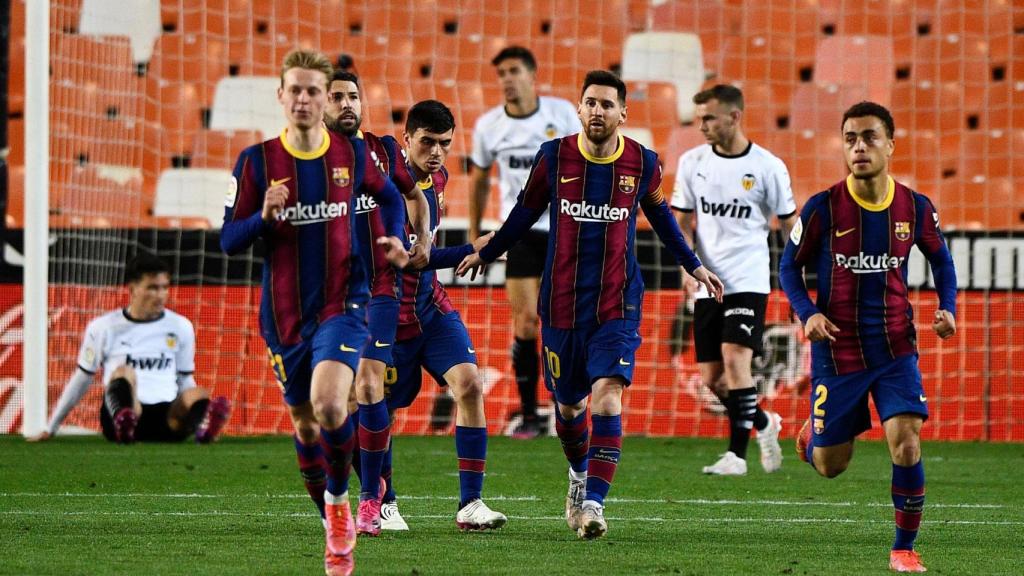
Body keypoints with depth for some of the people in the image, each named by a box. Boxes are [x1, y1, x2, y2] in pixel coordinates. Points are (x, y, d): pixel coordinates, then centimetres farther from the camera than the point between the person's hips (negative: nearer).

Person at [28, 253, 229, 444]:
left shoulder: (181, 327, 16)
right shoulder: (103, 327, 10)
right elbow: (81, 380, 19)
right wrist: (51, 428, 22)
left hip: (167, 416, 2)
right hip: (117, 414, -2)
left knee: (197, 395, -30)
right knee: (123, 372, -34)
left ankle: (204, 426, -67)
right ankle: (123, 422, -68)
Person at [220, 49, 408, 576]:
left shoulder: (352, 154, -1)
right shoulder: (256, 161, -4)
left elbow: (389, 197, 20)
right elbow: (229, 239, -3)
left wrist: (395, 240, 3)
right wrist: (264, 217, -21)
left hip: (342, 304, -2)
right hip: (284, 313, 2)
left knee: (330, 406, -25)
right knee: (305, 420, 12)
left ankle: (339, 498, -2)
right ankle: (330, 517, 33)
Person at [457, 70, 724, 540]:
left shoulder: (642, 163, -2)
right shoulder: (554, 157, -4)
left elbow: (659, 213, 18)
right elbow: (526, 211, 13)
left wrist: (693, 265, 25)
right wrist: (485, 254, 21)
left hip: (617, 306, -1)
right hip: (561, 303, 1)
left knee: (606, 397, -18)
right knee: (568, 404, 12)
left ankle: (594, 502, -19)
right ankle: (580, 472, 43)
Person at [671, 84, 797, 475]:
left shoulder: (768, 167, -4)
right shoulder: (691, 162, 6)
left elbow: (790, 226, 4)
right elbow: (683, 221, 12)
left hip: (748, 281, -4)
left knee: (735, 359, -21)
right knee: (712, 380, 2)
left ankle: (736, 454, -16)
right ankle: (764, 423, 28)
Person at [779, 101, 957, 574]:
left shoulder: (915, 208, -5)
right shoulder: (823, 208, -12)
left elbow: (940, 258, 14)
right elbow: (789, 266, 1)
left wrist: (948, 308, -2)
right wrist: (808, 314, -16)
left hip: (895, 348, 1)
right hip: (837, 351, -1)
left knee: (906, 444, -17)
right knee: (829, 465, 8)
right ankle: (812, 430, 47)